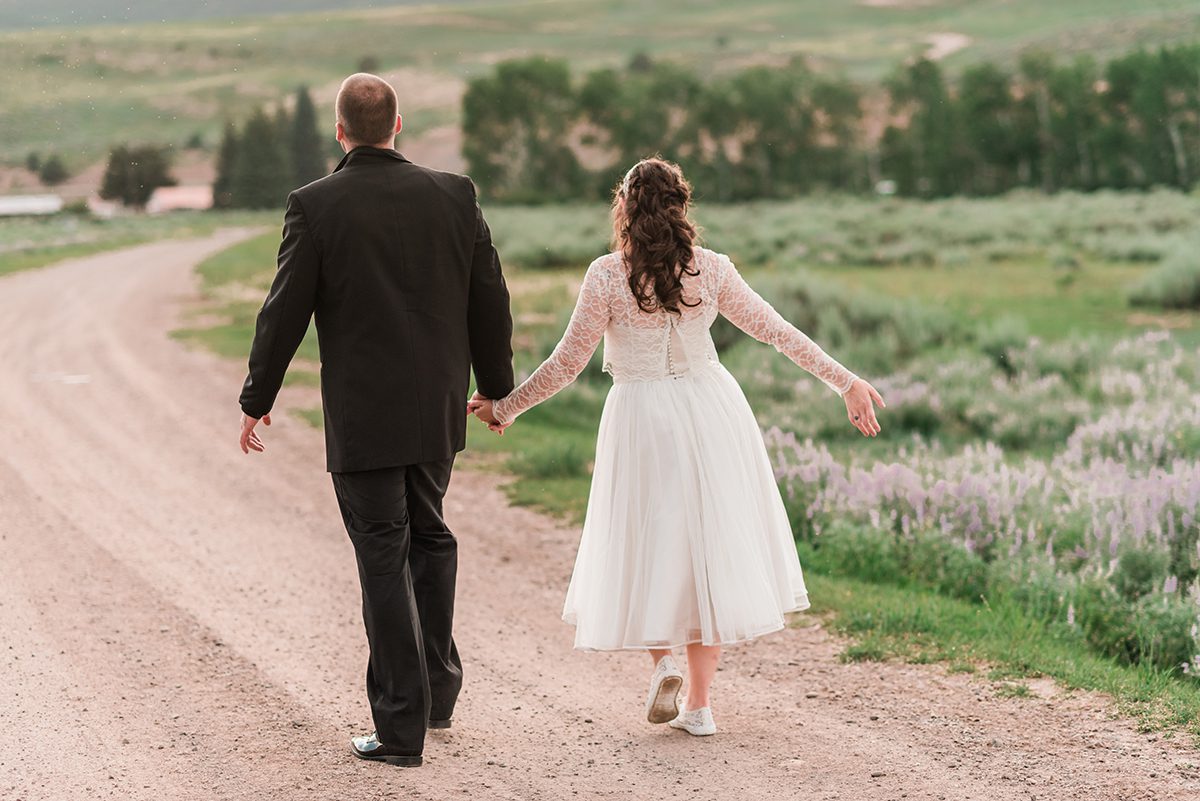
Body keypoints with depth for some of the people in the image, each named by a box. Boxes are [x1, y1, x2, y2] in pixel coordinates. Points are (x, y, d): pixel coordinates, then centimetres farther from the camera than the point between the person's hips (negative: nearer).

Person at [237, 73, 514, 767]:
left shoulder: (315, 206, -10)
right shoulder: (454, 195, -1)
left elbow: (285, 312, -6)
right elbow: (491, 301, 4)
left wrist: (258, 400, 7)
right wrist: (497, 387, 18)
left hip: (361, 415, -4)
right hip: (438, 409, 4)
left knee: (384, 559, 2)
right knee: (430, 535, 24)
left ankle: (402, 724, 4)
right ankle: (439, 689, 28)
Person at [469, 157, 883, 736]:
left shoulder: (607, 277, -11)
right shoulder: (711, 270, -2)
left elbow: (567, 363, -7)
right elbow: (776, 331, 3)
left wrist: (504, 407, 5)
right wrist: (845, 382, 11)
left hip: (641, 418, -2)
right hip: (710, 409, 2)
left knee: (647, 543, 15)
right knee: (706, 546, 8)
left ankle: (661, 656, -8)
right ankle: (699, 704, 10)